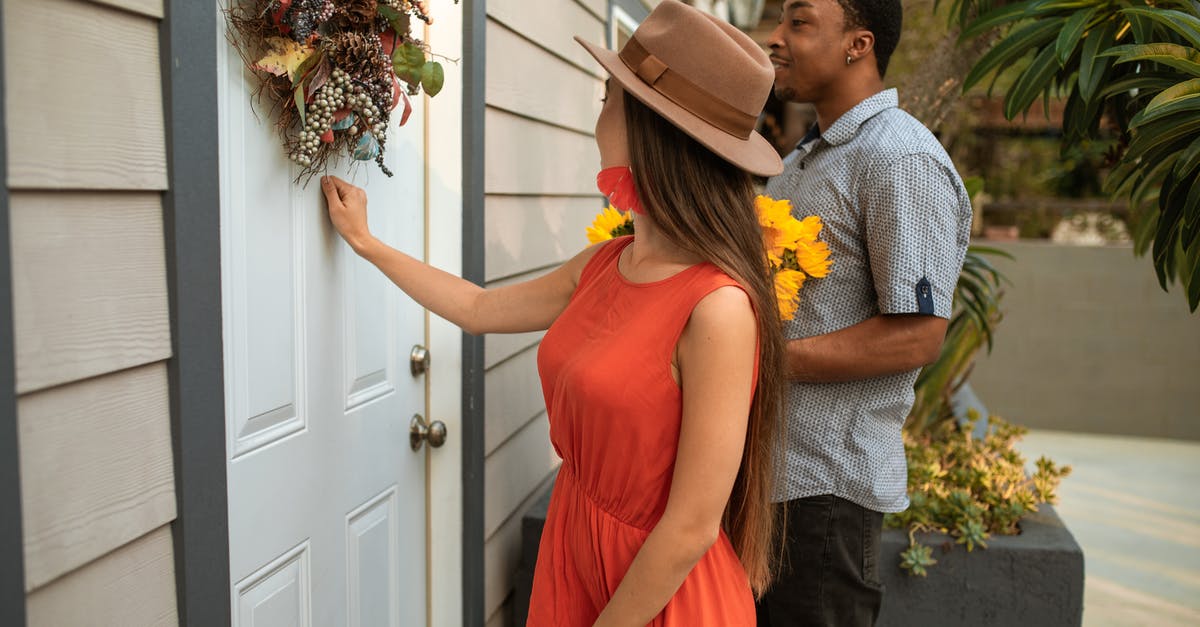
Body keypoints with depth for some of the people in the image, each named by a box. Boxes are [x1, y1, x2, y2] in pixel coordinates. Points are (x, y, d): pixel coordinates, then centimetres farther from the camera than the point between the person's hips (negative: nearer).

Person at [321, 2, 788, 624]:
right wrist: (366, 241, 22)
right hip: (573, 549, 7)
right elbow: (479, 309, 14)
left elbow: (693, 529, -24)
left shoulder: (718, 309, -28)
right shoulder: (604, 264, -4)